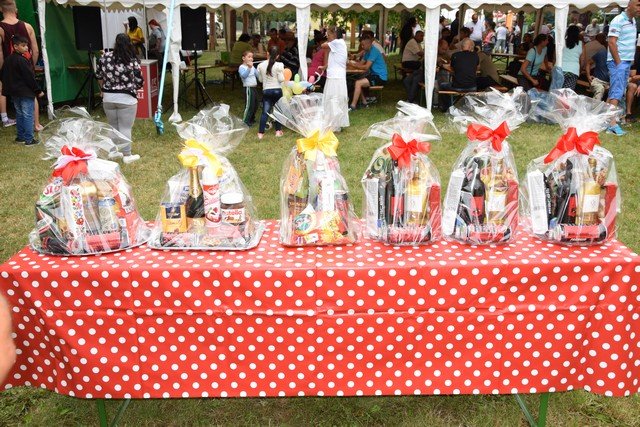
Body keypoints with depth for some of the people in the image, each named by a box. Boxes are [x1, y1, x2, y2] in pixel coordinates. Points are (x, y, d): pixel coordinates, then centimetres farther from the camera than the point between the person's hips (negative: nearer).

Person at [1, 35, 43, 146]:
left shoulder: (8, 60, 10)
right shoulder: (22, 60, -18)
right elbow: (30, 77, -18)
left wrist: (7, 90, 24)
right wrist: (38, 91, -11)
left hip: (14, 92, 9)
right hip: (26, 92, -9)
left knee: (19, 114, 17)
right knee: (28, 116, -5)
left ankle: (21, 137, 23)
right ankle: (29, 139, -4)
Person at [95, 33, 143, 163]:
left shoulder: (105, 57, 1)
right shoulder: (133, 61, -10)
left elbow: (98, 76, 11)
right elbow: (140, 82, -5)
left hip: (108, 98, 4)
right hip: (126, 99, -4)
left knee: (113, 126, 18)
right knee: (125, 128, 3)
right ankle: (127, 156, 9)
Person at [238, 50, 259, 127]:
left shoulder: (252, 67, 12)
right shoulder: (242, 67, -10)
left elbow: (258, 75, 12)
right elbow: (244, 75, -28)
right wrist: (249, 68, -40)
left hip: (254, 87, 8)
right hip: (248, 88, -8)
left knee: (255, 105, 17)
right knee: (249, 105, -9)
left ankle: (252, 119, 32)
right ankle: (245, 121, -1)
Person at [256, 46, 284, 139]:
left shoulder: (261, 65, 0)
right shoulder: (279, 65, -9)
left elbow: (260, 79, 7)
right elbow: (281, 79, -10)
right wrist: (282, 73, 8)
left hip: (266, 90, 2)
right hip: (277, 90, -2)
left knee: (265, 112, 1)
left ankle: (261, 132, -4)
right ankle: (278, 130, 16)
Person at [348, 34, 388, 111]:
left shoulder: (374, 51, -16)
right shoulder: (368, 52, 14)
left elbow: (366, 67, -21)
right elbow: (361, 63, 12)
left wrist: (354, 65, -16)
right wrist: (352, 63, -5)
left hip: (380, 77, -10)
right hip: (374, 75, 10)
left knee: (358, 83, -21)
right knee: (357, 82, 7)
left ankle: (353, 106, -18)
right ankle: (364, 103, 7)